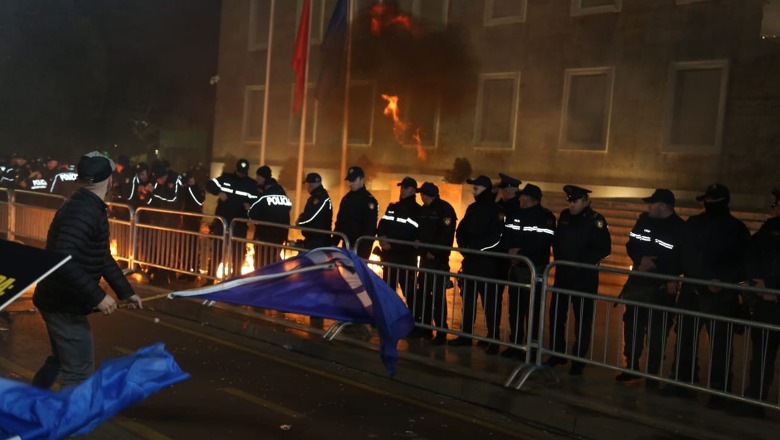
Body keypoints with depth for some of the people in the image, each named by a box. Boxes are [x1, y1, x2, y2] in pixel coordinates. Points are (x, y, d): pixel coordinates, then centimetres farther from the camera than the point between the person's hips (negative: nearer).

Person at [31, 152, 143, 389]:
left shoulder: (87, 206, 9)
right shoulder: (84, 211, -24)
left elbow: (102, 256, 17)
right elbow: (63, 260, -35)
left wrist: (126, 291, 17)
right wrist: (97, 296, -31)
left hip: (59, 299, 11)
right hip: (65, 304, -11)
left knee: (60, 360, 27)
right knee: (80, 375, -4)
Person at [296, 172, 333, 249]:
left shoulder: (320, 198, -19)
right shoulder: (316, 197, 16)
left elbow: (309, 218, -22)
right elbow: (309, 214, 22)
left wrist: (299, 221, -2)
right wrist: (302, 218, 0)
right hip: (313, 238, 10)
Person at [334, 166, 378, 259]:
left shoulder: (369, 200, -11)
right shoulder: (346, 198, 14)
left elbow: (370, 228, -17)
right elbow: (339, 221, 20)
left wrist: (365, 249, -22)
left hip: (360, 247, -8)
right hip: (346, 244, 8)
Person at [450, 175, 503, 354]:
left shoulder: (496, 209, -8)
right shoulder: (472, 208, 14)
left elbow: (496, 237, -16)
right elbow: (461, 230, 15)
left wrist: (477, 247, -16)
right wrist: (464, 247, -2)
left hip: (487, 262, -7)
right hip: (470, 260, 7)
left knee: (490, 302, -4)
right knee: (468, 299, 12)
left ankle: (493, 340, 2)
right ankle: (466, 335, 21)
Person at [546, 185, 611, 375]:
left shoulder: (596, 220, -10)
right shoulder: (564, 216, 8)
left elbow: (604, 249, -13)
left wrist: (583, 263, -16)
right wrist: (558, 259, 5)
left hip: (585, 277, -6)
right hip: (563, 274, 6)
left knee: (583, 318, 1)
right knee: (556, 314, 9)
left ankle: (579, 359, 11)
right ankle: (557, 353, 23)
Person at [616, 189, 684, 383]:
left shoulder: (681, 229, -7)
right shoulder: (644, 220, 7)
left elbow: (683, 260, -8)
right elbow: (631, 245, 8)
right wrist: (641, 259, -11)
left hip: (661, 287, -5)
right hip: (637, 282, 5)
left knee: (656, 331, 0)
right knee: (632, 325, 10)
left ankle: (653, 373, 13)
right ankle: (631, 366, 25)